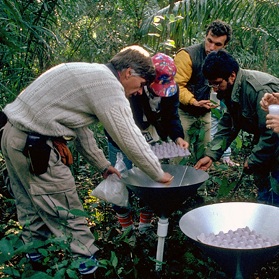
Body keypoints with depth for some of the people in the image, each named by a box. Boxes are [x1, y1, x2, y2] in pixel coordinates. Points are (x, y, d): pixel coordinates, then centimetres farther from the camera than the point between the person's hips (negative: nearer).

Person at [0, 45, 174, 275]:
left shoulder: (91, 75, 14)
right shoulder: (108, 85, -15)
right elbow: (130, 139, -15)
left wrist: (103, 165, 22)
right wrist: (159, 175, -2)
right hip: (34, 145, -10)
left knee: (32, 202, 24)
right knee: (66, 210, 3)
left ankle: (35, 251, 40)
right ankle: (84, 262, 17)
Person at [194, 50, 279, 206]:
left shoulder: (261, 89, -33)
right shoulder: (231, 90, -3)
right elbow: (228, 126, 3)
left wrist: (252, 161, -20)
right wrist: (211, 155, -6)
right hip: (263, 138, 9)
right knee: (261, 180, 16)